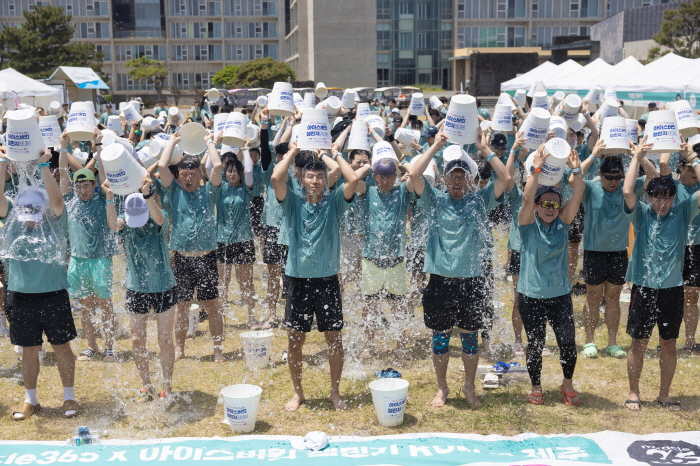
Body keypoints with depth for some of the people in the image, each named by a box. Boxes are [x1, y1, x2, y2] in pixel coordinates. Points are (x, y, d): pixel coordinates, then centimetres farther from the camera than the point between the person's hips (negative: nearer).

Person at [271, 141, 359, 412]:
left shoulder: (334, 203, 3)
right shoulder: (294, 204, 3)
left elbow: (353, 180, -13)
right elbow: (276, 178, -13)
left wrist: (335, 154, -2)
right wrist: (293, 152, -1)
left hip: (327, 280, 0)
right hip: (298, 280, 0)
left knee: (334, 338, 6)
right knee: (295, 339, 7)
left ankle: (335, 392, 22)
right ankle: (298, 392, 24)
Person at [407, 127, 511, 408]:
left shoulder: (479, 202, 5)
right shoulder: (435, 201, 3)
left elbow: (505, 179, -6)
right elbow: (413, 174, -10)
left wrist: (484, 149, -9)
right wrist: (436, 146, -9)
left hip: (471, 282, 1)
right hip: (440, 282, 0)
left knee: (470, 338, 11)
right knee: (440, 338, 10)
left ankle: (469, 387, 30)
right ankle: (442, 388, 27)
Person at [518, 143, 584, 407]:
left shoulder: (562, 223, 2)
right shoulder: (528, 224, -4)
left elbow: (577, 197, -11)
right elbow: (527, 198, -22)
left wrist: (576, 171, -25)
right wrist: (536, 170, -30)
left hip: (560, 294, 2)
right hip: (531, 295, -2)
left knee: (567, 341, -2)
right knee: (535, 344, 7)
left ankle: (567, 383, 23)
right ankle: (535, 387, 28)